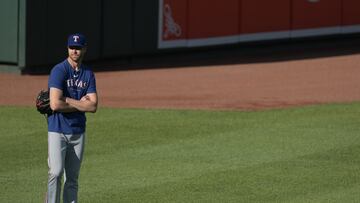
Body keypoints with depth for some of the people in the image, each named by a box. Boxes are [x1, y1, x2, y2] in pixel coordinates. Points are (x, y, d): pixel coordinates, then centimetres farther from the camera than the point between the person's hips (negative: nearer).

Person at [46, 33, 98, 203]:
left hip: (78, 131, 5)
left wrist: (67, 100, -11)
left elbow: (93, 106, -2)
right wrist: (81, 103, -8)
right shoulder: (59, 71, -9)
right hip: (57, 130, -5)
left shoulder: (88, 74, 8)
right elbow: (55, 104, -20)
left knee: (72, 177, 8)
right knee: (56, 173, -13)